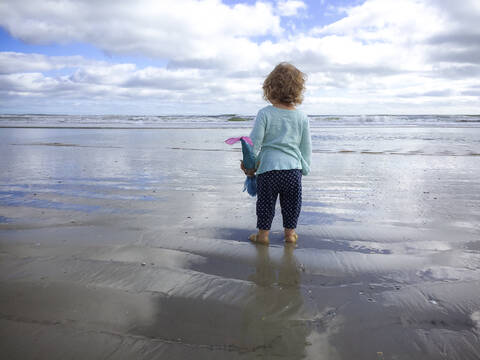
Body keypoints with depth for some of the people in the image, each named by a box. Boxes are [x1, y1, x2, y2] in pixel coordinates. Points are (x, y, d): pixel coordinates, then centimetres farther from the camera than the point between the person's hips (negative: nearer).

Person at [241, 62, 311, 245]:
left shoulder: (264, 114, -7)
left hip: (268, 169, -2)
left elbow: (254, 142, -8)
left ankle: (263, 233, 22)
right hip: (294, 169, 3)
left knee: (265, 203, 13)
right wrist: (304, 168, 19)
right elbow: (306, 147, 7)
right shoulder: (302, 117, 2)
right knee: (291, 203, 18)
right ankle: (290, 232, 30)